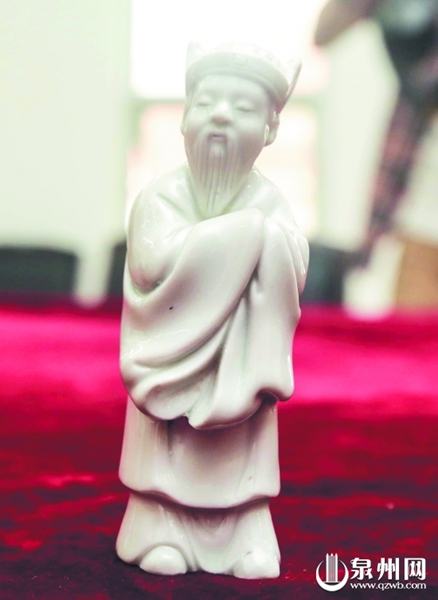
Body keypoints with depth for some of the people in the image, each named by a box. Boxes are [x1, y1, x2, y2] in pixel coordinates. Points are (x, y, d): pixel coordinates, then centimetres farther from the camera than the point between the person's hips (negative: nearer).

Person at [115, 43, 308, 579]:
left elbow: (291, 274, -13)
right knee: (167, 451, 4)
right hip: (173, 352, -1)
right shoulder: (160, 195, -8)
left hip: (241, 360, 1)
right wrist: (238, 234, -20)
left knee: (241, 451, 6)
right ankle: (161, 526, 17)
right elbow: (152, 264, -24)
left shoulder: (269, 203, -3)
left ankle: (248, 531, 18)